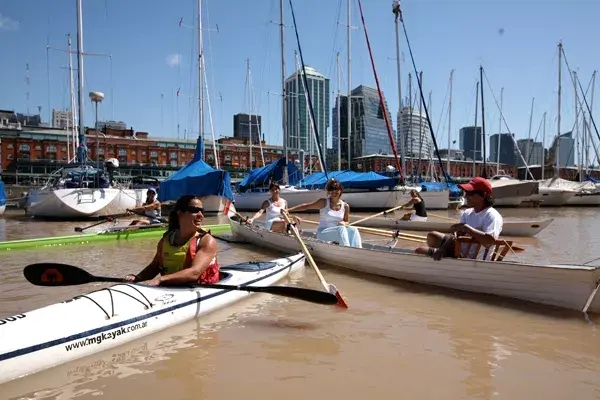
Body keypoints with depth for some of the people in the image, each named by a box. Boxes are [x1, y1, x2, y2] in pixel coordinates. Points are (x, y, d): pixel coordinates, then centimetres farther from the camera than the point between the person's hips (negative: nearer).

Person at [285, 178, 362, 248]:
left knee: (353, 230, -24)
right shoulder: (323, 203, -5)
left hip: (337, 233, 4)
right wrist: (288, 210, -12)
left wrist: (344, 223, -8)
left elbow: (346, 221, 18)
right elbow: (305, 206, -4)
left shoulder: (345, 206, 5)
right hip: (322, 233, -4)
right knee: (341, 229, -33)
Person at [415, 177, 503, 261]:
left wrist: (465, 227, -30)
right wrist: (442, 249, -19)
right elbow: (456, 234, 0)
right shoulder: (468, 213, 7)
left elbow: (490, 241, -36)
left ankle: (435, 252, 15)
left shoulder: (492, 216, -19)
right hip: (460, 251, 9)